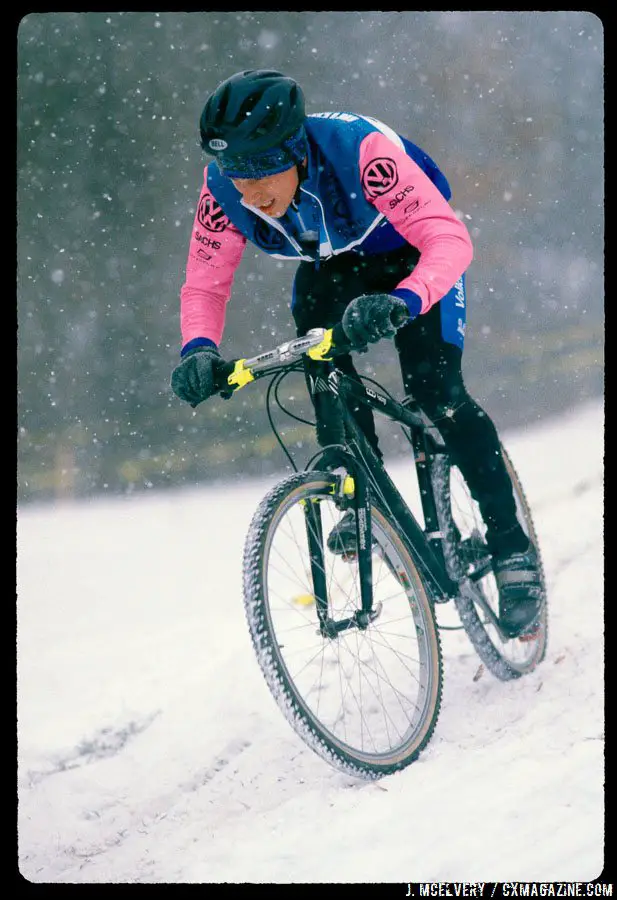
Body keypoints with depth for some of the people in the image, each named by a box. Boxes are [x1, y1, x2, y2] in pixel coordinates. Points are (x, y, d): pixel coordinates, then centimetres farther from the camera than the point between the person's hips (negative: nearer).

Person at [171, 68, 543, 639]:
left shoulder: (360, 149, -41)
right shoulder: (225, 188, -28)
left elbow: (450, 239, -46)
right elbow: (204, 285, -19)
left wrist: (402, 303, -65)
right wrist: (199, 349, -41)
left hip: (411, 259, -4)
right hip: (330, 266, 4)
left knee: (434, 389, -19)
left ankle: (512, 548, -8)